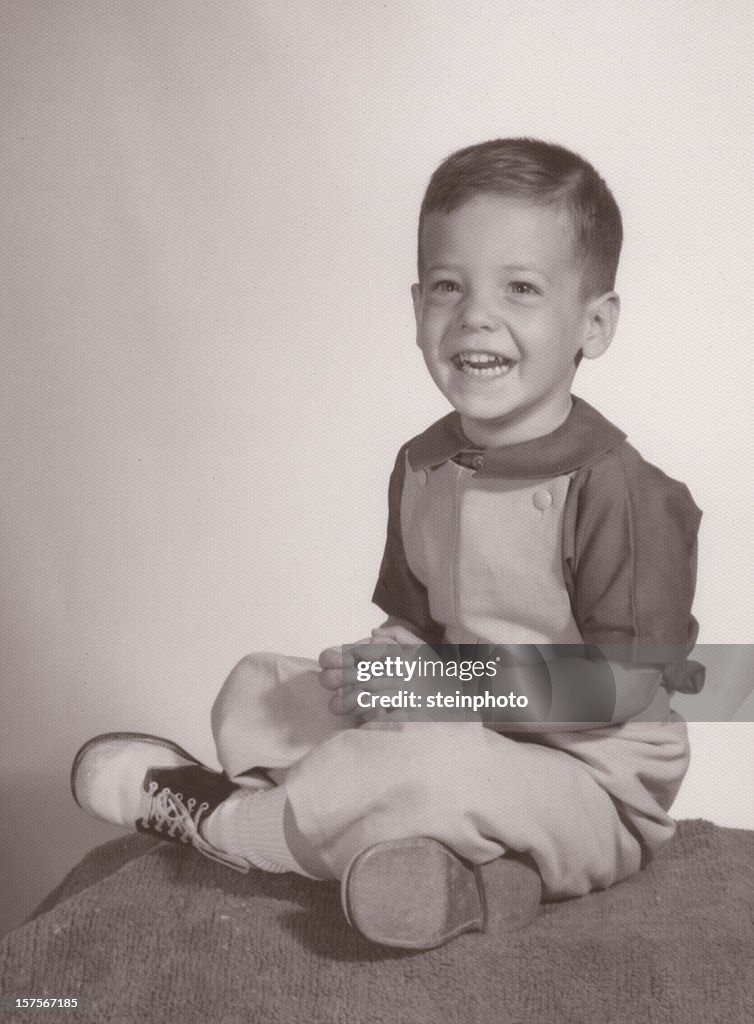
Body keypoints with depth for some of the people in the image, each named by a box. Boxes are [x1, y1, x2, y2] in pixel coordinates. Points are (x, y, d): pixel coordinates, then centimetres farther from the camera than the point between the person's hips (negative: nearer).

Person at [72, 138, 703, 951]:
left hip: (592, 789, -7)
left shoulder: (618, 489, -20)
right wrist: (382, 665, -11)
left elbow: (624, 685, -21)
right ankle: (442, 862, -19)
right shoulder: (422, 467, 4)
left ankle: (214, 816, -11)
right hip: (462, 738, 8)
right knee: (255, 690, 1)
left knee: (437, 765, -38)